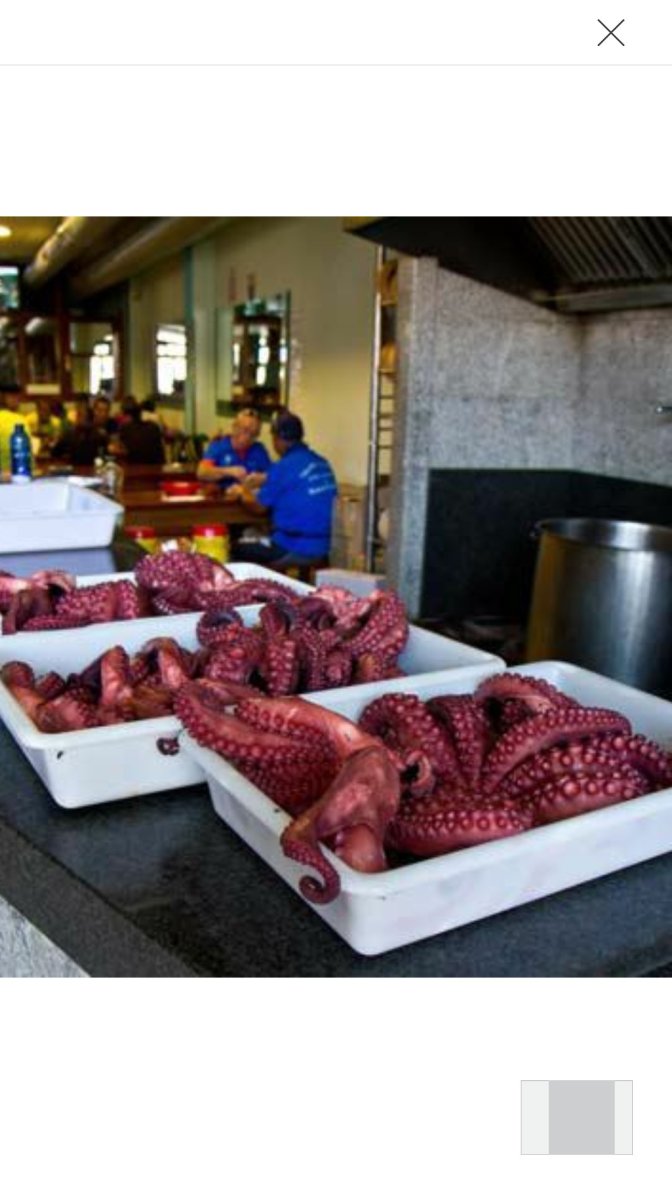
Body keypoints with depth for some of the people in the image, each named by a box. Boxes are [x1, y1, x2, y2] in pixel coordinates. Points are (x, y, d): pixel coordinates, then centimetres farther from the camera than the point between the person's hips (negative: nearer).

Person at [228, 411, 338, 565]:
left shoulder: (284, 466, -14)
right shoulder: (322, 463, 6)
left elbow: (259, 507, -6)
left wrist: (242, 492, 14)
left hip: (294, 551, -8)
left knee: (237, 551, 9)